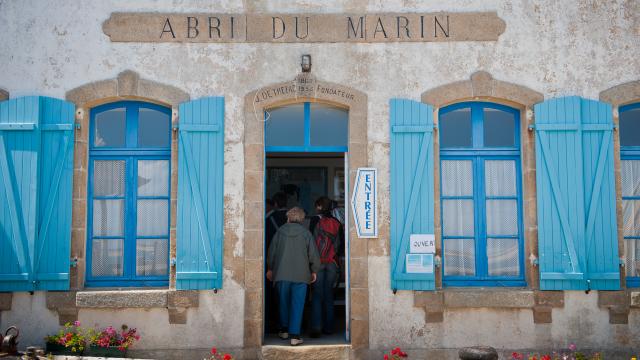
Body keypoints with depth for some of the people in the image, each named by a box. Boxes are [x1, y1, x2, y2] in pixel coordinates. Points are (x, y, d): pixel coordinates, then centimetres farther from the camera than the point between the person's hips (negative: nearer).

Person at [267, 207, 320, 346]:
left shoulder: (280, 231, 3)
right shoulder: (305, 233, -1)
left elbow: (271, 251, 9)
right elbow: (313, 254, -1)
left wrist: (270, 268, 23)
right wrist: (314, 271, 13)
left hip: (281, 273, 2)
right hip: (300, 274, -2)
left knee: (283, 302, 17)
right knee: (297, 304, 0)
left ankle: (284, 330, 28)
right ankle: (295, 335, -5)